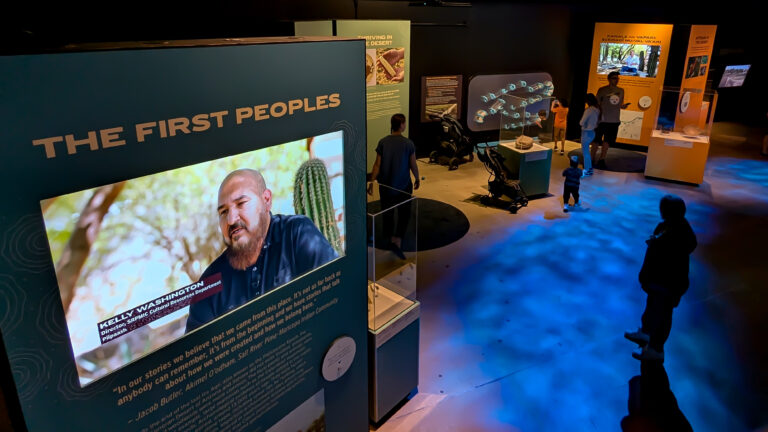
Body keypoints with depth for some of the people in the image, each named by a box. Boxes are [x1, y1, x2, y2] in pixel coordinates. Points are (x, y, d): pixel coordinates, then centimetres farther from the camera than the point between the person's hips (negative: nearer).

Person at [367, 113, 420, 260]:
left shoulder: (383, 142, -6)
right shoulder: (408, 143, -12)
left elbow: (377, 164, -7)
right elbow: (413, 165, -6)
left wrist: (372, 182, -2)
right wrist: (417, 179, 11)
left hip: (385, 185, 3)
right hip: (403, 185, -3)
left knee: (387, 213, 18)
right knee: (404, 214, 7)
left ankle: (389, 240, 32)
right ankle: (397, 242, -8)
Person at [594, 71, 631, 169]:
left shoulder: (621, 91, 10)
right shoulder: (602, 90, -4)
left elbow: (620, 104, 17)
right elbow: (597, 104, -3)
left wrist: (623, 106, -6)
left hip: (614, 121, 4)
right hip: (602, 120, -4)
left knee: (607, 141, 7)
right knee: (596, 140, 1)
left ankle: (601, 160, 14)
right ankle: (592, 160, 9)